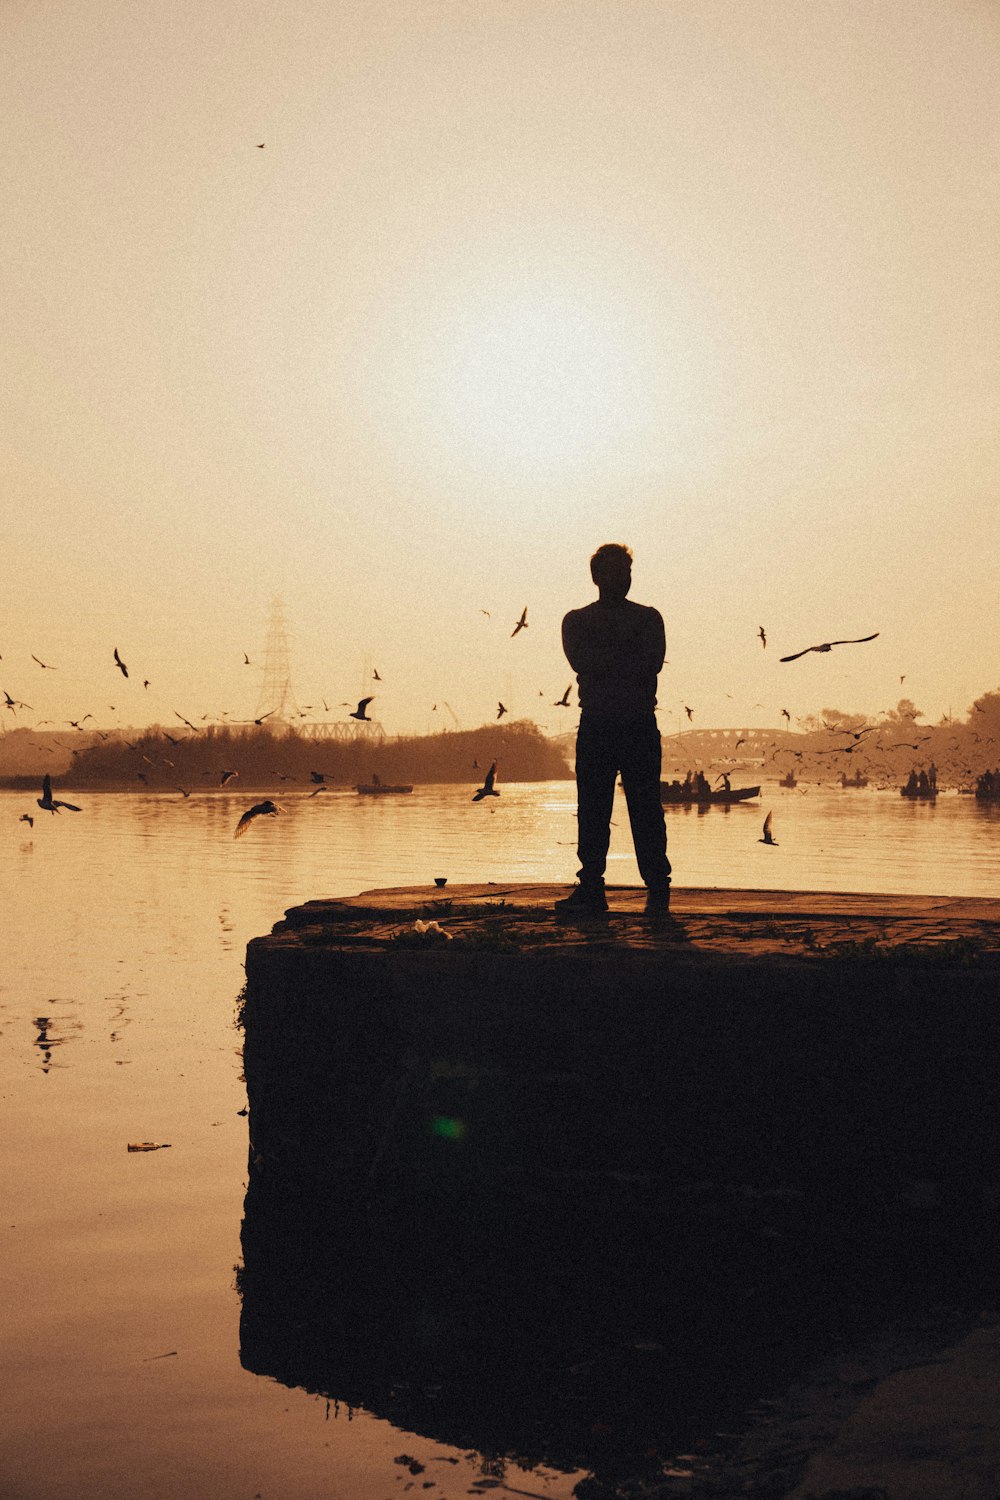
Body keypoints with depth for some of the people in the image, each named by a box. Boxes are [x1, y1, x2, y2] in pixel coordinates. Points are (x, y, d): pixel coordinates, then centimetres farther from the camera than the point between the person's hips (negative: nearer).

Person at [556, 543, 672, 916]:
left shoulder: (648, 618, 11)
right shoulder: (576, 621, 12)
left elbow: (651, 662, -7)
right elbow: (581, 662, -7)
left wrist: (604, 660, -10)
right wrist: (626, 653, -7)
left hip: (640, 724, -1)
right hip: (596, 725, 1)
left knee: (646, 809, -3)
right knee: (591, 811, 1)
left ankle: (658, 889, 2)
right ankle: (591, 889, 7)